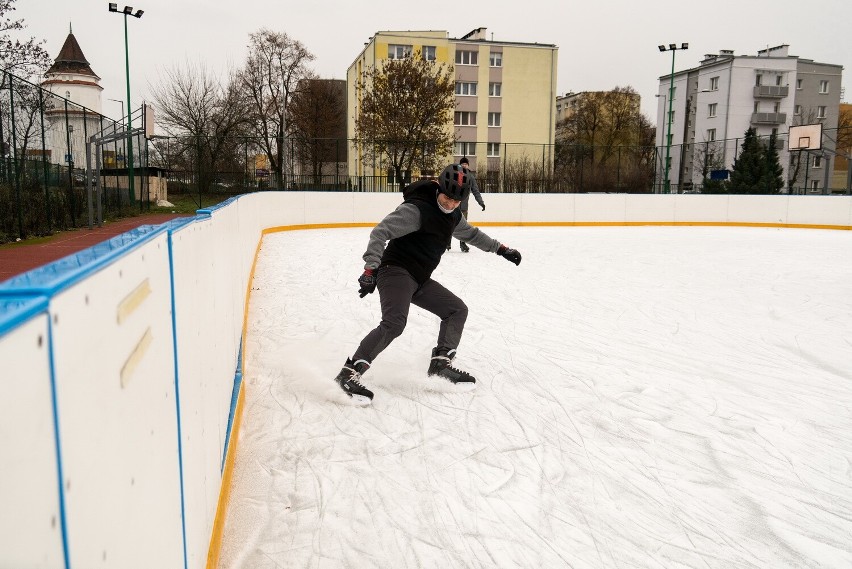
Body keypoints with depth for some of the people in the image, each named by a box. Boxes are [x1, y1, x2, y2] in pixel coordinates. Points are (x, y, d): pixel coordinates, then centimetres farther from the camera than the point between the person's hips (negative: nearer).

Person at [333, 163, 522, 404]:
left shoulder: (453, 216, 10)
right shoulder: (415, 210, -18)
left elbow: (471, 234, 30)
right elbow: (380, 232, -24)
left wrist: (501, 249, 33)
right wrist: (371, 268, -32)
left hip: (420, 279, 9)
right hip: (396, 271, -9)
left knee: (457, 310, 9)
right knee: (394, 323, -28)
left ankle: (440, 364, 11)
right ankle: (349, 373, -25)